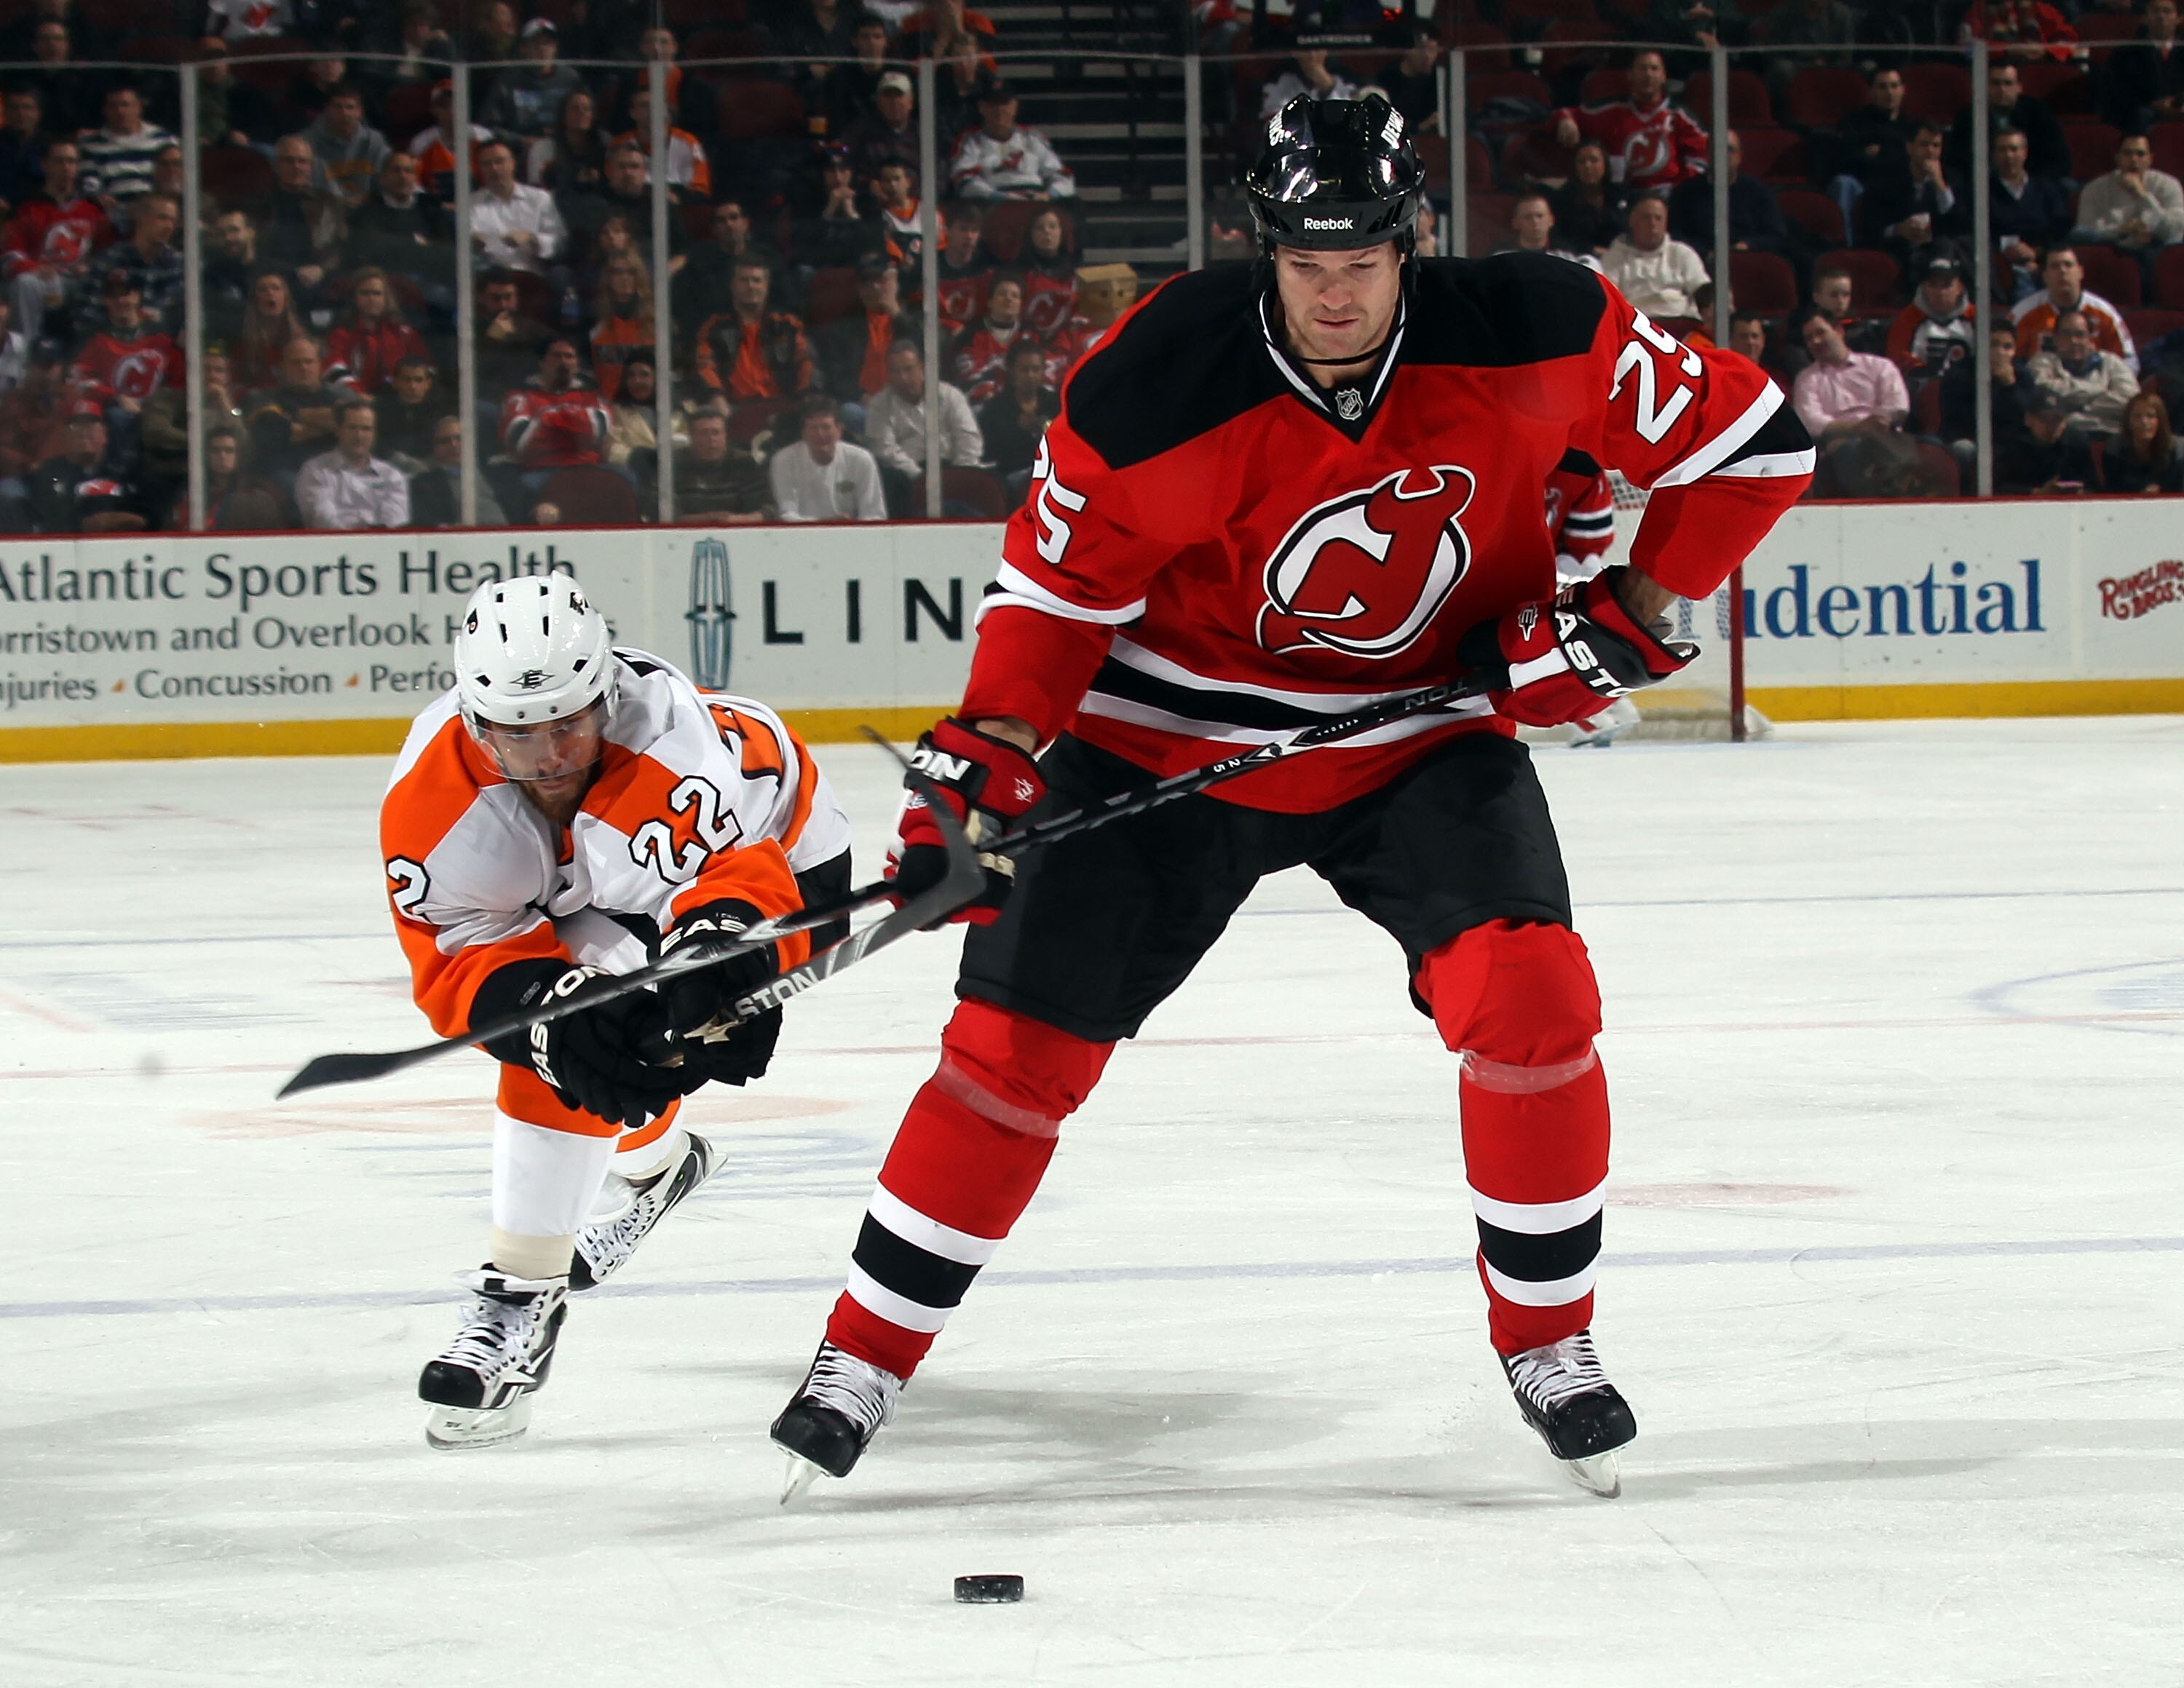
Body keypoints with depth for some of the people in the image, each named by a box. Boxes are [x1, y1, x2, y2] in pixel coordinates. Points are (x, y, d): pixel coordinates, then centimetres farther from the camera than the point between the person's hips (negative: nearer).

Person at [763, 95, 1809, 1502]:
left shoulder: (1529, 335, -20)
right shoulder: (1163, 384, -24)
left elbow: (1750, 441, -9)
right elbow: (1064, 577, -10)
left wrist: (1631, 612, -15)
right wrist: (988, 755, -21)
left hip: (1425, 722, 1)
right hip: (1175, 733, -1)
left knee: (1530, 999, -19)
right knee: (1021, 1039, -4)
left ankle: (1548, 1340, 2)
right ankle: (868, 1355, 13)